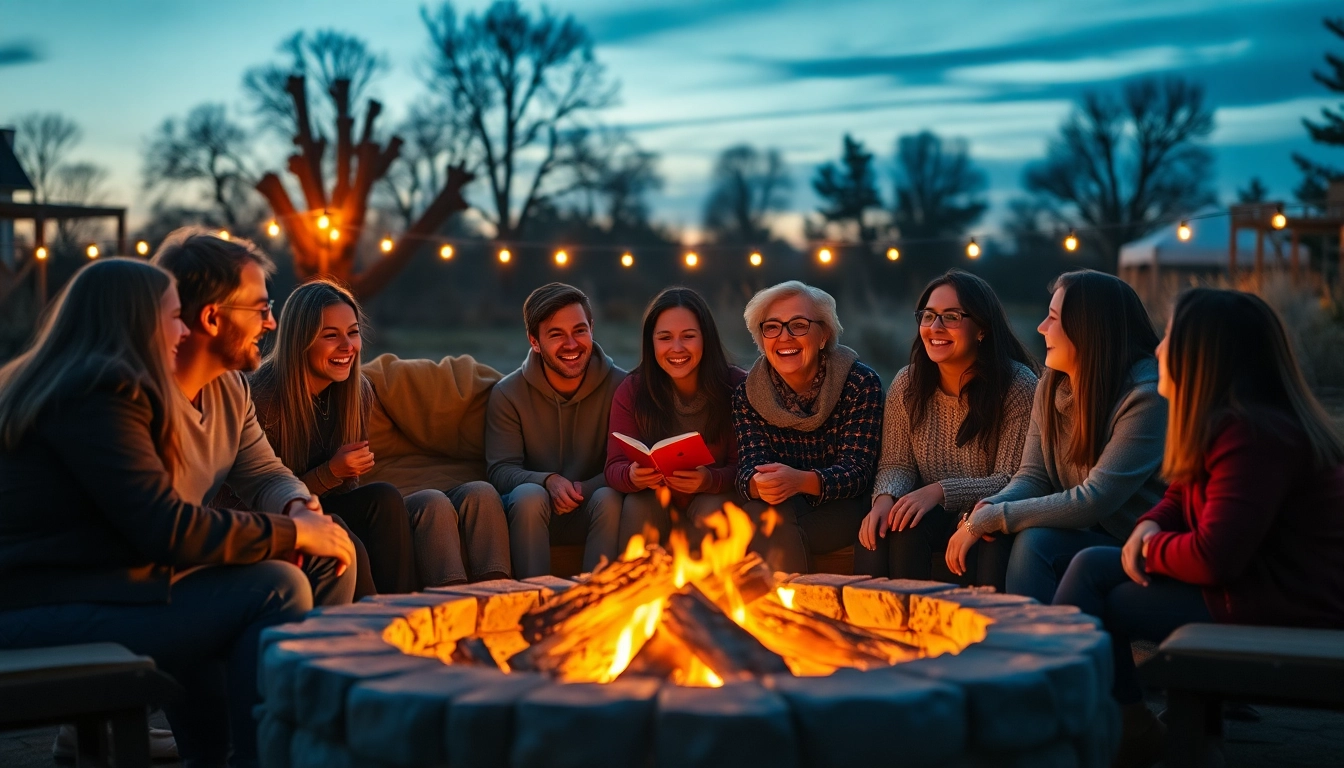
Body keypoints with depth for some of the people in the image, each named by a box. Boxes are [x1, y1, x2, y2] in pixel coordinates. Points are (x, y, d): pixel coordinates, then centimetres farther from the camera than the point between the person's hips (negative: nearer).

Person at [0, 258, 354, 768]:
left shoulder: (60, 385, 19)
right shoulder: (97, 394, -13)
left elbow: (148, 521, 14)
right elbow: (165, 530, -19)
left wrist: (283, 523, 6)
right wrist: (292, 532, -8)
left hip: (51, 594, 11)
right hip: (49, 617, -11)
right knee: (277, 589, -12)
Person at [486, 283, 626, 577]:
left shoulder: (618, 386, -6)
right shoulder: (507, 394, -3)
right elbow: (500, 470, -8)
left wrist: (584, 489, -24)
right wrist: (548, 481, -28)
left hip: (590, 513, 0)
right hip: (530, 512, 0)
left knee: (609, 498, -31)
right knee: (529, 494, -32)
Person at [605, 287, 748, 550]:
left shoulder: (737, 386, -11)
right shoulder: (631, 391, -6)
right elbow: (615, 467, -8)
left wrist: (710, 480, -35)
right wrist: (632, 476, -33)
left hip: (716, 498, -1)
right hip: (656, 501, 1)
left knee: (711, 509, -32)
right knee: (639, 504, -29)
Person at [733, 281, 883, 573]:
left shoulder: (862, 383, -10)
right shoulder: (747, 394, -2)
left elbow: (857, 471, -17)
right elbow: (749, 467, -10)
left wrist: (801, 481, -38)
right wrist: (757, 484, -37)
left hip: (841, 508, -3)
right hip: (781, 506, 3)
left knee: (774, 526, -29)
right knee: (763, 512, -30)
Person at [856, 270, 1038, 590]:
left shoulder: (1017, 386, -11)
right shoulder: (908, 383, 4)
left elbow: (1013, 482, -14)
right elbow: (896, 463, 3)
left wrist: (940, 491, -28)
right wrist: (885, 497, -21)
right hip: (931, 515, 4)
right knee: (878, 529, -28)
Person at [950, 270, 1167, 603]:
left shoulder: (1148, 396, -19)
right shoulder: (1051, 386, 5)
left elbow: (1094, 501, -23)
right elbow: (1033, 476, 5)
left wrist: (987, 520, -21)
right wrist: (985, 510, -18)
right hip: (1091, 536, 6)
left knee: (1036, 542, -28)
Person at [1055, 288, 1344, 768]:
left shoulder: (1254, 437, -23)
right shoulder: (1221, 422, 10)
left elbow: (1213, 559, -27)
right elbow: (1182, 497, 22)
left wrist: (1152, 548, -6)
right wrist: (1148, 529, -1)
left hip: (1288, 612, -10)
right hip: (1252, 580, 10)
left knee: (1100, 601, -4)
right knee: (1091, 566, 3)